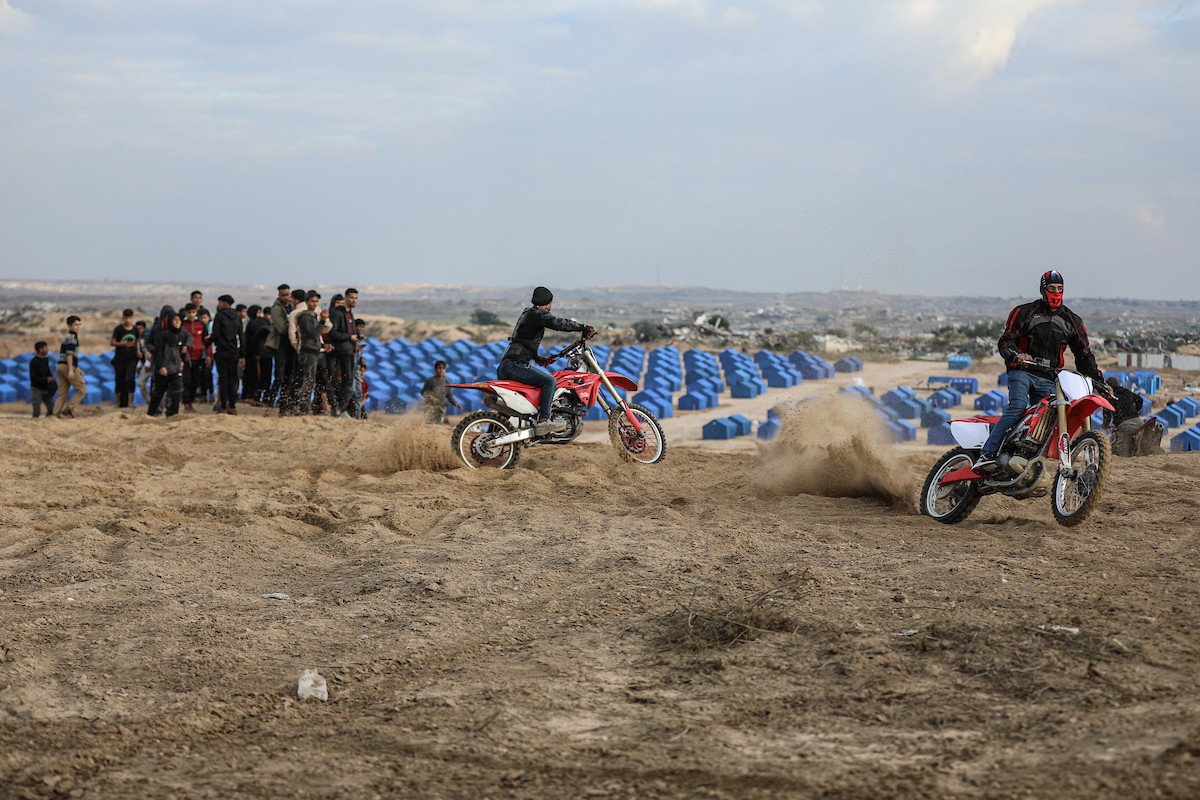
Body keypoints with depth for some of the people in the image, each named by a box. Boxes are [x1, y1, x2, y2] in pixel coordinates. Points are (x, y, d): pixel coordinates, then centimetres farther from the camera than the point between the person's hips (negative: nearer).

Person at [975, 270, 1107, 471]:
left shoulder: (1072, 320, 16)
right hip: (1022, 371, -5)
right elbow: (1005, 341, -1)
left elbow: (1084, 354, 18)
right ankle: (986, 454, -36)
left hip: (1048, 378, 5)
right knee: (1018, 406, -28)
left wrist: (1099, 380, 7)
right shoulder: (1025, 312, 6)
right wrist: (1016, 355, -23)